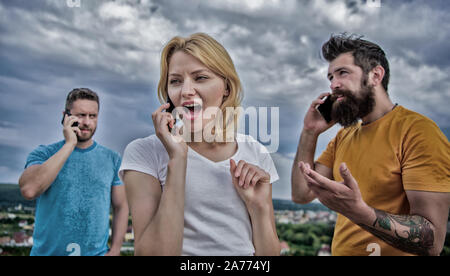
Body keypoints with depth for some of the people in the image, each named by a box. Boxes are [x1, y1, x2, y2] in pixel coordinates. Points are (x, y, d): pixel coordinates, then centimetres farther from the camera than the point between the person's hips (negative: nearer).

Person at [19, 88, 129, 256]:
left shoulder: (112, 159, 1)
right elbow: (29, 190, -22)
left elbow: (120, 207, 3)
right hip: (47, 251, -1)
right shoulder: (43, 154, -3)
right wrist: (70, 144, -19)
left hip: (96, 252, 1)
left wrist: (115, 250, -7)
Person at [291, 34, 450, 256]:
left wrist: (357, 211, -39)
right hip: (341, 250, 7)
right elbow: (301, 194, 0)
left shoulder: (417, 130, -18)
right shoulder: (343, 136, 4)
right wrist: (310, 132, -8)